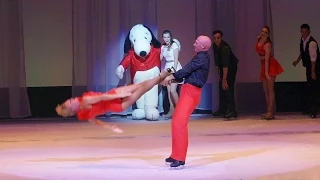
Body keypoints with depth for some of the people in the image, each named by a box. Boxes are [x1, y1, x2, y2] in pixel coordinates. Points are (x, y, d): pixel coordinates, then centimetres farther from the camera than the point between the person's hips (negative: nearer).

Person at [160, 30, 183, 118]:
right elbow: (160, 58, 10)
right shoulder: (163, 47, 12)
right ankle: (172, 109, 4)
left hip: (175, 67, -6)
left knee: (173, 90, -14)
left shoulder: (174, 45, -7)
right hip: (167, 68, 6)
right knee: (168, 91, 1)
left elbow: (176, 59, -13)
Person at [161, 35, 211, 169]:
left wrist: (170, 77, -5)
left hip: (191, 92, -11)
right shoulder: (201, 57, 19)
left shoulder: (202, 57, -12)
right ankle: (176, 155, 21)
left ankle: (180, 159, -16)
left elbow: (187, 70, -15)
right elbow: (188, 73, 22)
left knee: (179, 123, -17)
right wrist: (173, 80, 13)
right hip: (188, 91, 11)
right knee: (176, 122, 13)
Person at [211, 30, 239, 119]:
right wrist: (218, 72, 2)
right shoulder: (214, 46, -9)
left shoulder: (225, 47, -34)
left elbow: (226, 64, -39)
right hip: (222, 67, 8)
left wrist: (224, 79, -44)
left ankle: (232, 111, -24)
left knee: (228, 87, -20)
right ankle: (222, 110, 22)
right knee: (221, 87, 12)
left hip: (231, 67, -8)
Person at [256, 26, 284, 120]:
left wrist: (266, 73, -27)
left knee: (270, 89, -10)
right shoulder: (259, 39, 1)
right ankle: (269, 111, 13)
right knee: (265, 89, 8)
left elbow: (267, 59, -25)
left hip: (270, 65, -9)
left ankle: (271, 111, -12)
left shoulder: (267, 44, -21)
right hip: (263, 64, 9)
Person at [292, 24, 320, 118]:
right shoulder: (302, 40, 1)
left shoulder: (312, 43, -25)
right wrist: (297, 61, 5)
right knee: (309, 87, 15)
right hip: (308, 66, 9)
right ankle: (309, 109, 26)